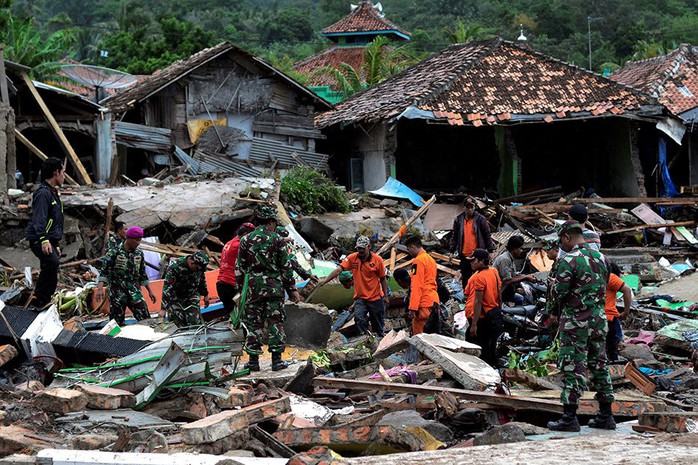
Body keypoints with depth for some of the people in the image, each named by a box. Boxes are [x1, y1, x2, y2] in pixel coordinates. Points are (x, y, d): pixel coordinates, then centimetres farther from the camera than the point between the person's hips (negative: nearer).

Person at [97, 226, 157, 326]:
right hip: (117, 291, -4)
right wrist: (100, 288, -21)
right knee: (117, 322, -2)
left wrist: (150, 291, 18)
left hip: (134, 292, 4)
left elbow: (142, 274, 21)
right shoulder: (114, 252, -4)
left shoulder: (139, 254, 12)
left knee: (145, 320, -7)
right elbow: (104, 272, -7)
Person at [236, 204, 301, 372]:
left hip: (254, 286, 2)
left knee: (253, 323, 6)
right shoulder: (277, 239, -3)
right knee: (276, 322, 3)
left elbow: (240, 268, 6)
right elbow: (286, 267, -1)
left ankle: (253, 360, 6)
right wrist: (292, 289, 6)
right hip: (275, 286, -2)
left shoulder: (246, 240, 4)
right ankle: (277, 359, 2)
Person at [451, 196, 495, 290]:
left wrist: (490, 251, -1)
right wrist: (452, 251, 11)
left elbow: (487, 235, 2)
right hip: (464, 255, 3)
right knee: (466, 278, 9)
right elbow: (454, 237, 15)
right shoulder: (458, 220, 7)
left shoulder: (480, 219, -2)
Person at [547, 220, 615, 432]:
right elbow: (604, 286, 14)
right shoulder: (600, 258, 8)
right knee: (599, 365, 13)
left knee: (572, 368, -4)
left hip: (575, 322, -7)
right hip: (599, 319, 7)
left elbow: (558, 293, -15)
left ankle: (569, 418, -4)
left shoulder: (568, 260, -15)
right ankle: (606, 415, 17)